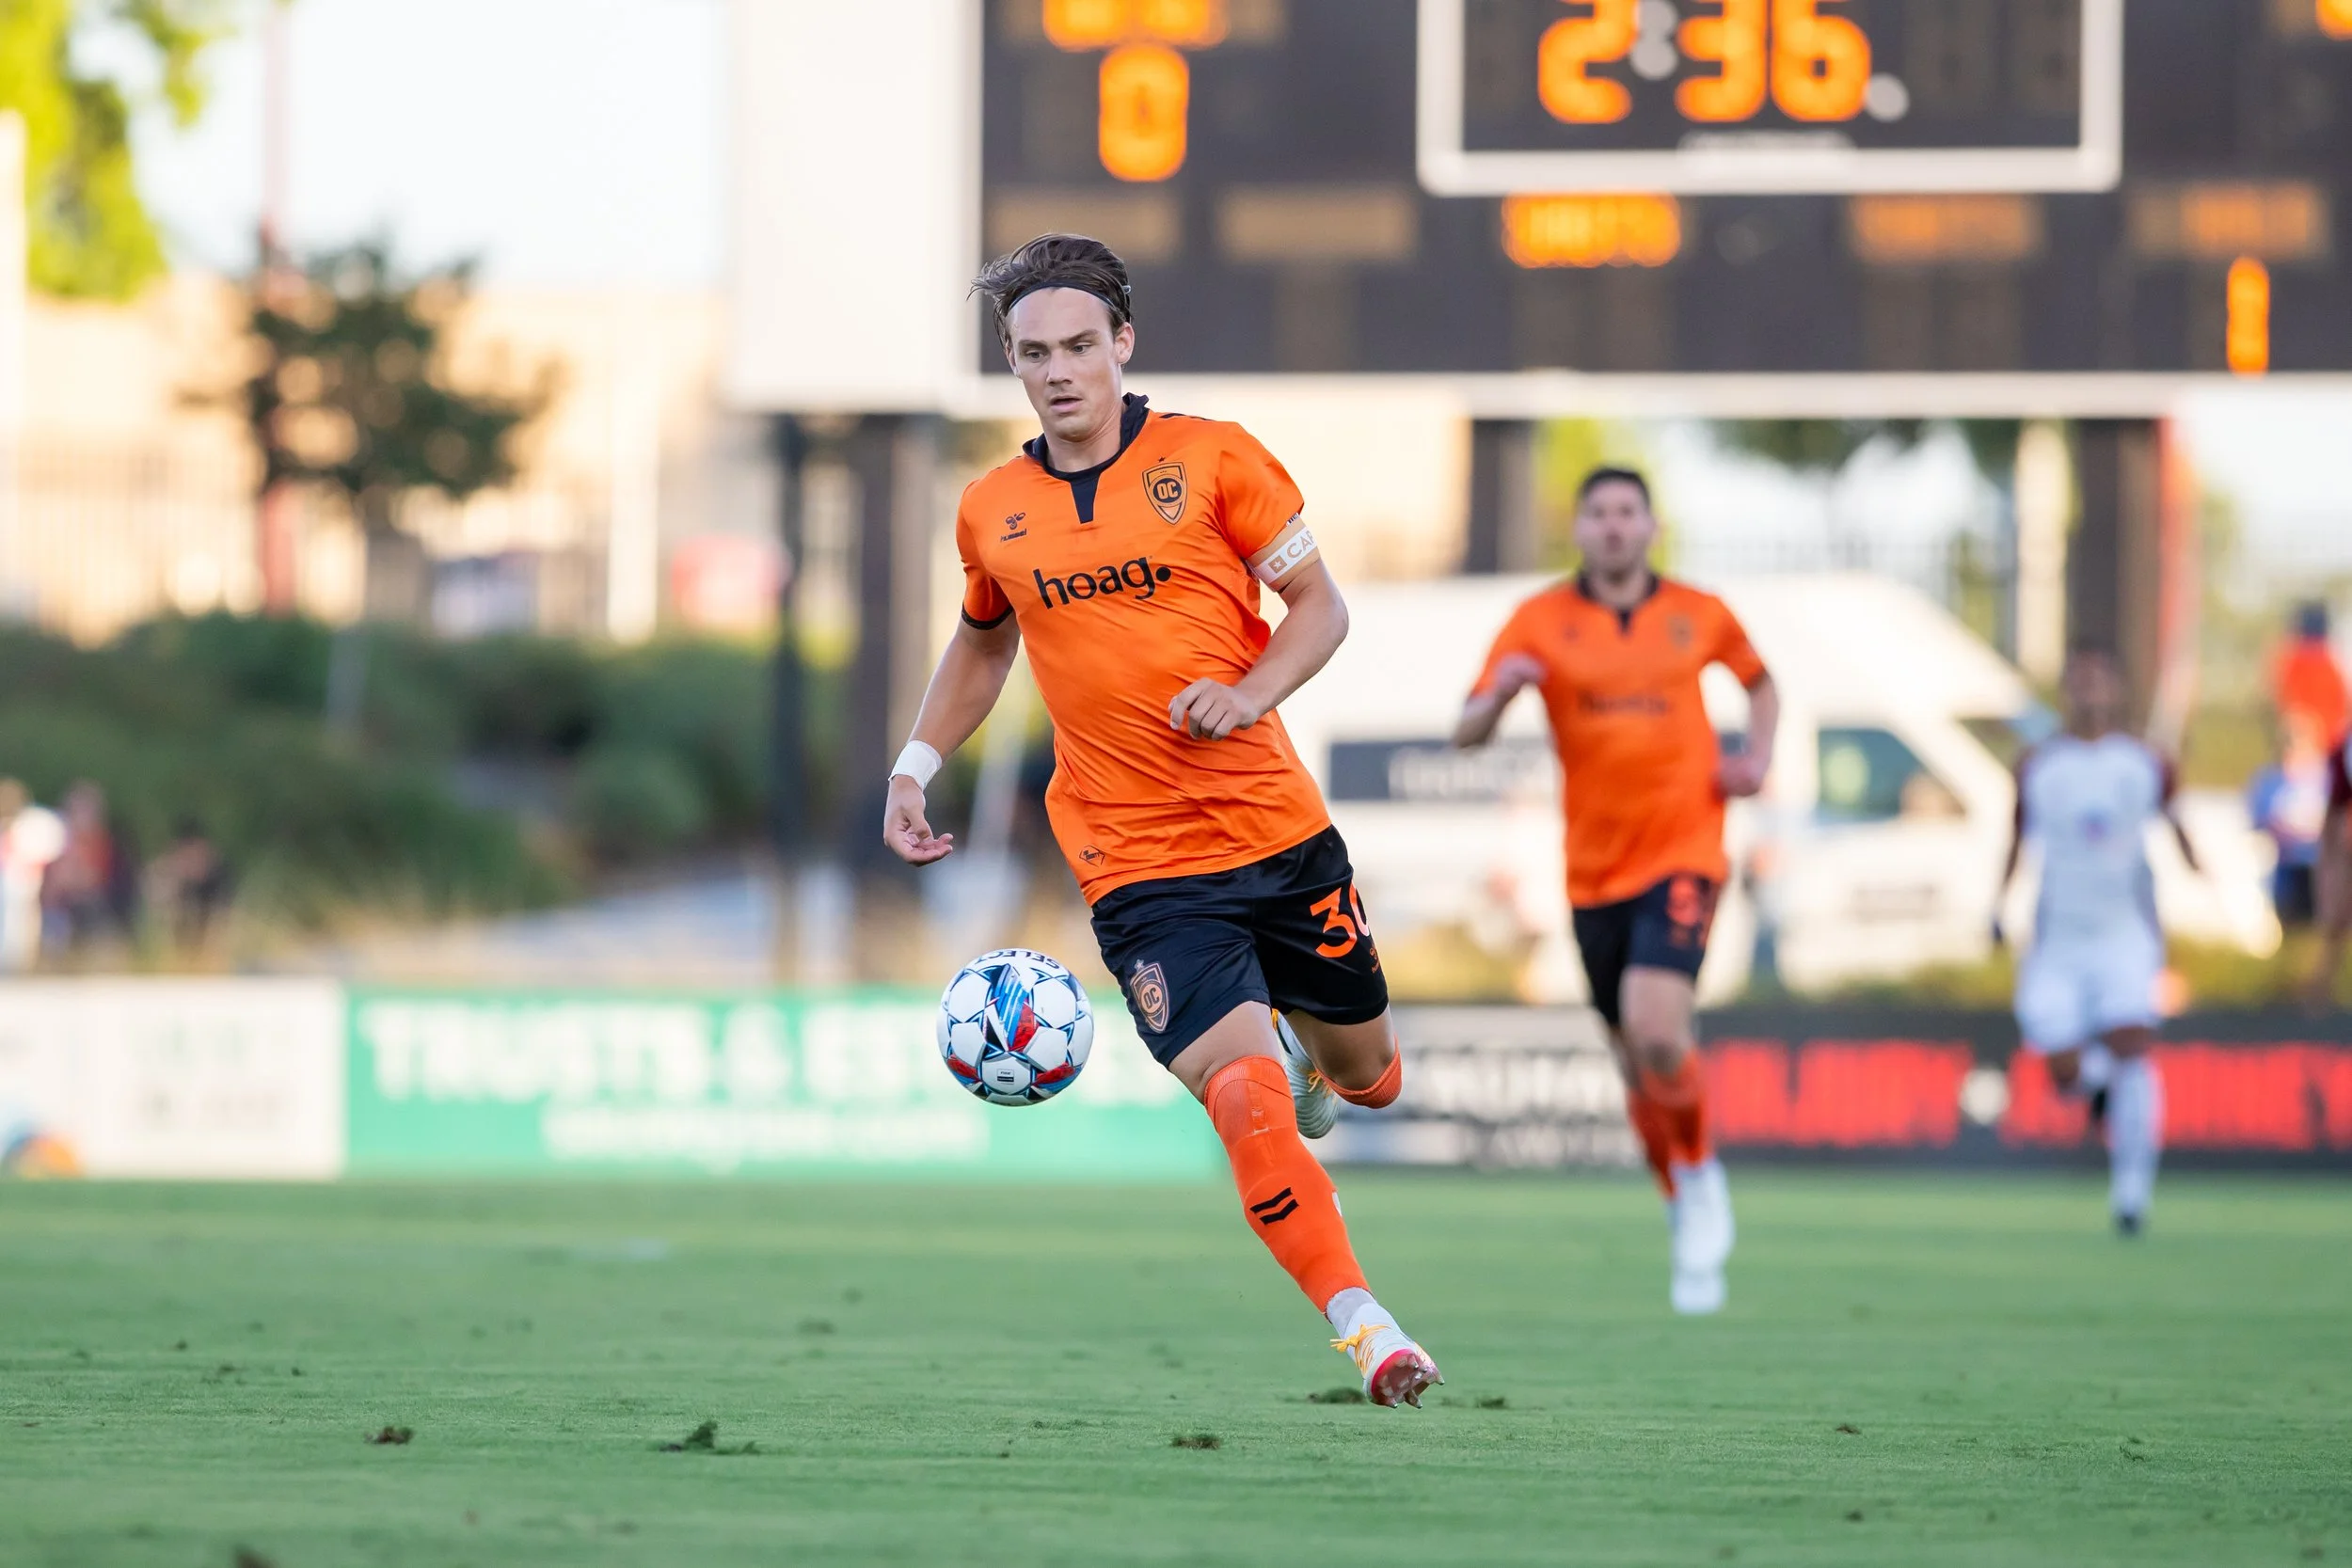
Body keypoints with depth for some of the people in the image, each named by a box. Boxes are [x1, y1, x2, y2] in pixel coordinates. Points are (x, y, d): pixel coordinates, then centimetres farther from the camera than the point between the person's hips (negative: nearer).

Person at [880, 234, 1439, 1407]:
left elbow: (1318, 604, 3)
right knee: (1245, 1101, -20)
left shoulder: (1210, 460, -2)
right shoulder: (991, 513, 5)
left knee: (1366, 1071, 18)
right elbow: (982, 641, 25)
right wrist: (915, 767, 14)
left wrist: (1251, 693, -16)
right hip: (1138, 865, -1)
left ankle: (1301, 1049, 54)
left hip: (1280, 830, 1)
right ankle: (1361, 1325, -18)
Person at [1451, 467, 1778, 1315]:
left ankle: (1699, 1176, 2)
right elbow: (1467, 733, -5)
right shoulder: (1541, 621, 0)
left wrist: (1758, 756, 5)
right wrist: (1501, 690, -27)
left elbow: (1760, 683, 24)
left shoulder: (1699, 615, 4)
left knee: (1656, 1028, -23)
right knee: (1639, 1064, 8)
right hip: (1594, 865, 2)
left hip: (1681, 851, -2)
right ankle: (1687, 1217, 27)